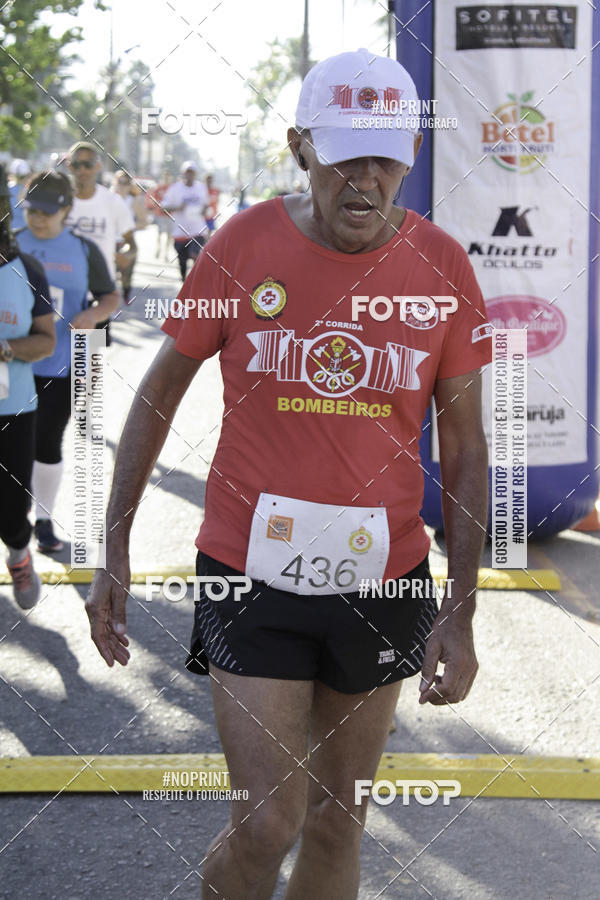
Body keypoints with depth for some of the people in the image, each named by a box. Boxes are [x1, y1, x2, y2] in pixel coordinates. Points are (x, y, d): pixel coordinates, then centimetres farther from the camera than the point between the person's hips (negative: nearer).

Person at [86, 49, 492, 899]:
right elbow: (158, 395, 3)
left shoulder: (442, 266, -3)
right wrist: (113, 551, 0)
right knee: (267, 823, -6)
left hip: (383, 579, 2)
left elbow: (465, 446, 3)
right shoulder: (242, 246, -7)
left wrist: (460, 613, -2)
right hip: (253, 575, -2)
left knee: (338, 824, 13)